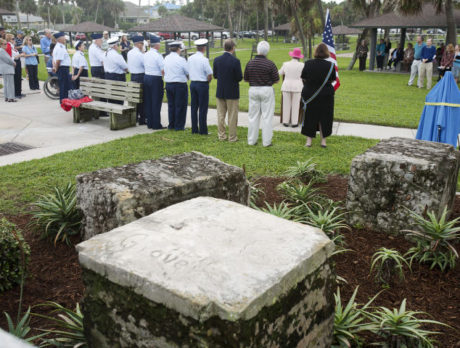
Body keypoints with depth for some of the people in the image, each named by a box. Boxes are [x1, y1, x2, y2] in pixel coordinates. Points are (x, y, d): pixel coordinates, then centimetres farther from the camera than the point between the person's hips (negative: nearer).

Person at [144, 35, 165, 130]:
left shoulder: (145, 55, 8)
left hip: (146, 77, 7)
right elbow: (163, 70, -16)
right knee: (156, 103, -2)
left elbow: (144, 66, 13)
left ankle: (149, 123, 16)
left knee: (148, 101, 11)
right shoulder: (158, 55, -14)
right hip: (156, 79, -7)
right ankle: (156, 124, 2)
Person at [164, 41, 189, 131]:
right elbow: (188, 73, -8)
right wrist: (186, 77, 11)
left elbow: (164, 71, 7)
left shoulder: (166, 58, 3)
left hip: (168, 84, 6)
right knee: (180, 106, 4)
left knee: (171, 105, 14)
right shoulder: (181, 59, -14)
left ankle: (171, 125, 20)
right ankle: (179, 126, 7)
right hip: (180, 84, -6)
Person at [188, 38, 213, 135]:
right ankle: (203, 130, 3)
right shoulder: (204, 60, -15)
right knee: (203, 108, 0)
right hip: (202, 84, -6)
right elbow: (210, 75, -14)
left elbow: (189, 72, 10)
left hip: (193, 83, 6)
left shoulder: (190, 59, 4)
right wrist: (207, 81, 4)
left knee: (194, 107, 11)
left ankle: (194, 129, 15)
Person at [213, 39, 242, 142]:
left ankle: (221, 136, 20)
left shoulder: (217, 60, -3)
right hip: (232, 93, -4)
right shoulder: (235, 61, -16)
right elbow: (239, 78, -14)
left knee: (221, 115, 13)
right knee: (232, 116, 5)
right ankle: (232, 137, 11)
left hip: (220, 92, 4)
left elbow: (215, 75, 3)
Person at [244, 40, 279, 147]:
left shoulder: (250, 63, -1)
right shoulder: (270, 64, -9)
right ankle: (266, 141, 3)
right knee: (267, 116, 2)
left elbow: (246, 79, 6)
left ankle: (252, 140, 14)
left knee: (253, 116, 10)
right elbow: (276, 80, -5)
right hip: (267, 90, -3)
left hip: (253, 90, 3)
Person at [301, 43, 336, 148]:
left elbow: (304, 78, -2)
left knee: (309, 117, 11)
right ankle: (323, 140, 17)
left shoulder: (308, 64, -10)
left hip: (309, 93, 0)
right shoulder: (330, 65, -11)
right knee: (324, 117, 12)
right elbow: (332, 80, 0)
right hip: (326, 95, 0)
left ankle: (309, 140, 14)